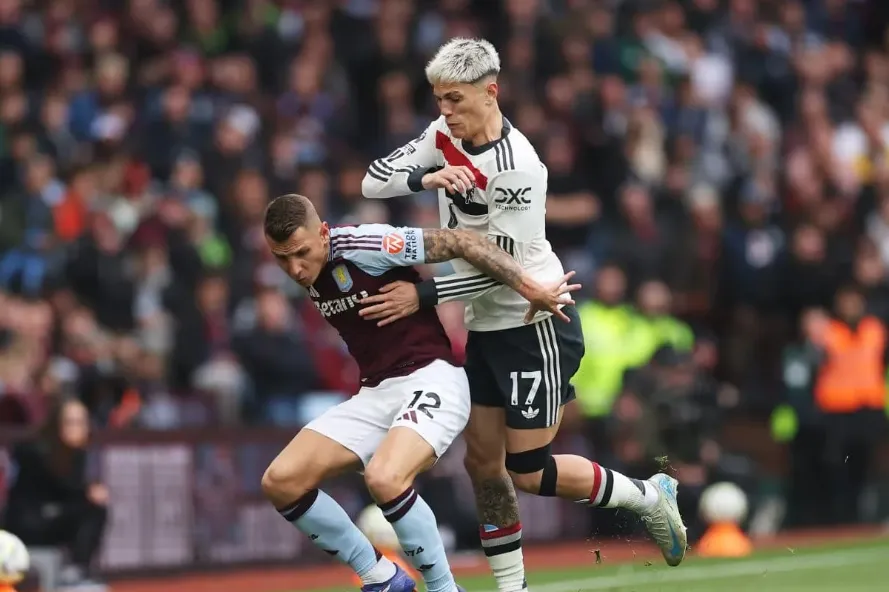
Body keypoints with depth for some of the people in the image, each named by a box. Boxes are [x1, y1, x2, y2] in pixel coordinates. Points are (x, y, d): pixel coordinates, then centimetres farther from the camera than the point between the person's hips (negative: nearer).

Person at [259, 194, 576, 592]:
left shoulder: (363, 245, -17)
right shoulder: (309, 275, 6)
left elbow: (461, 243, -16)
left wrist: (532, 290, -18)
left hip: (430, 379, -8)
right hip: (376, 394, 8)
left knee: (384, 479, -35)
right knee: (281, 482, -7)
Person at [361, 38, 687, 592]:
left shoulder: (517, 167, -25)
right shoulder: (445, 136, -2)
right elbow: (375, 180, -4)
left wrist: (424, 296, -24)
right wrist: (426, 178, -23)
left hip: (536, 323, -8)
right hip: (485, 324, 8)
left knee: (530, 472, -5)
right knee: (484, 462, 6)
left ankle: (650, 496, 15)